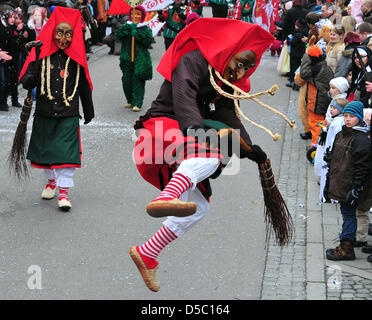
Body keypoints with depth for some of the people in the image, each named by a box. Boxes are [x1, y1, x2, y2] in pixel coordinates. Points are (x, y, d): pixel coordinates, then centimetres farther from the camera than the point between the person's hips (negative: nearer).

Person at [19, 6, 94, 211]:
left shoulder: (77, 58, 0)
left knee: (66, 152, -9)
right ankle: (51, 181, 38)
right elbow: (25, 81, -7)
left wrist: (88, 111, 16)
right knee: (45, 149, 14)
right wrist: (30, 80, -31)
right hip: (44, 113, 1)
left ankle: (64, 190, -1)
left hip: (68, 115, -1)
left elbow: (84, 87, 9)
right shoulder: (41, 54, -2)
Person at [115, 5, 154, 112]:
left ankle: (137, 103, -3)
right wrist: (129, 27, -17)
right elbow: (118, 35, -6)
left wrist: (136, 33, -16)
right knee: (127, 80, 6)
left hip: (141, 60, -3)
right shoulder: (126, 26, 11)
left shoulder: (145, 28, 4)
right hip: (127, 59, 3)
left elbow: (148, 40, -12)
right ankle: (130, 100, 24)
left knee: (138, 81, -6)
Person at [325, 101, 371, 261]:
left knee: (349, 214, -1)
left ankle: (347, 249, 5)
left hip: (349, 186, -8)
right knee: (346, 213, 15)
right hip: (338, 185, 8)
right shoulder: (340, 135, 12)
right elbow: (332, 159, 19)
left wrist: (355, 189, -19)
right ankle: (345, 245, 24)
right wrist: (328, 182, 20)